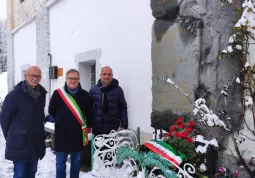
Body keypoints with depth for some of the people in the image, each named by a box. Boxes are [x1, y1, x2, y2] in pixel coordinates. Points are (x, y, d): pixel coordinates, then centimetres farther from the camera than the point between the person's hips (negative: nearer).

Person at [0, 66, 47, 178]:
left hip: (36, 143, 5)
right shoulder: (14, 95, -13)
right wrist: (11, 137, 1)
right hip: (19, 143, -5)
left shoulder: (42, 94, 5)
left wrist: (39, 132, 14)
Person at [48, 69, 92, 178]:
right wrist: (60, 121, 9)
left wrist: (86, 127, 5)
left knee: (76, 162, 14)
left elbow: (89, 114, 8)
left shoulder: (85, 95, -1)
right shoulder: (57, 94, -4)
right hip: (61, 134, -1)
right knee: (60, 162, 8)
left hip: (78, 134, 1)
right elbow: (51, 111, 8)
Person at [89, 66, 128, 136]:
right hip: (96, 129, 1)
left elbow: (123, 109, 2)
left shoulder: (118, 90, -1)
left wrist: (123, 126, -3)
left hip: (112, 129, -1)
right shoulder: (93, 89, 1)